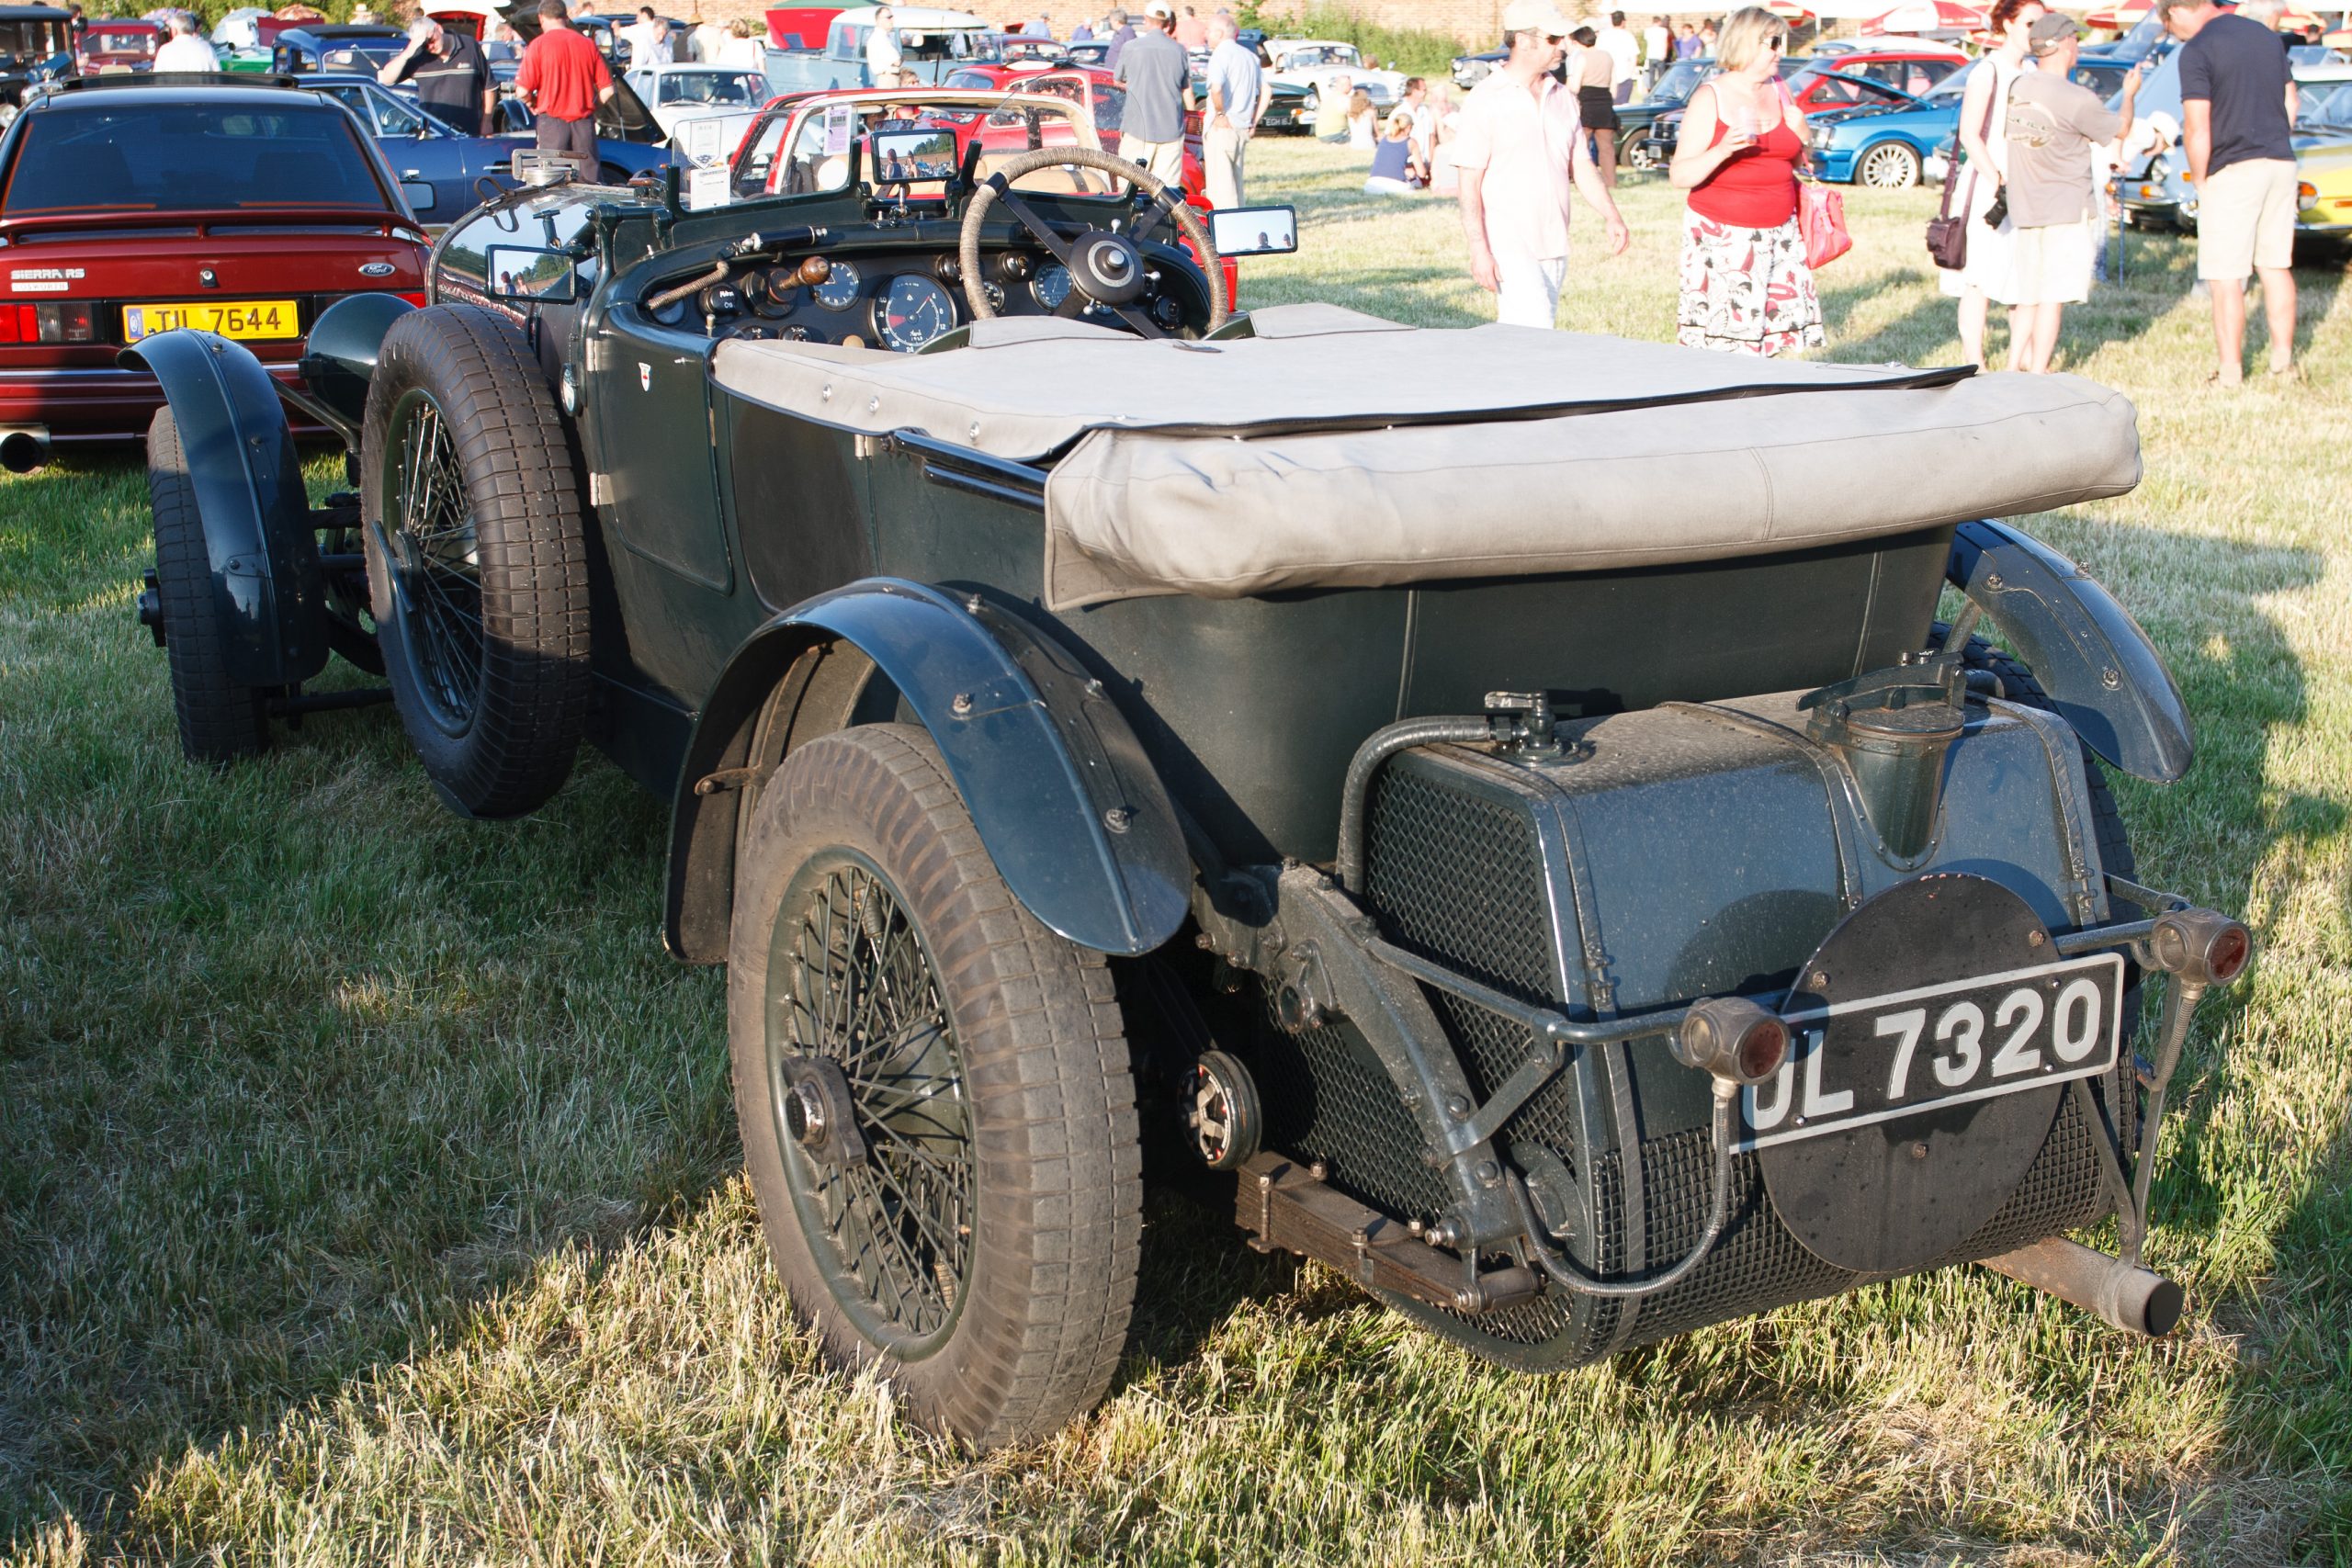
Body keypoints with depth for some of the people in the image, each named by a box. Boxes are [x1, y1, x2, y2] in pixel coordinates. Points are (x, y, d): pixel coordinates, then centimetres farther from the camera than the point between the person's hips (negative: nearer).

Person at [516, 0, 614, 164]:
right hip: (584, 122, 3)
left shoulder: (539, 45, -5)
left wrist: (532, 104, 11)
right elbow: (607, 90, 3)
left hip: (552, 120, -3)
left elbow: (523, 91, -10)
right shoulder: (588, 44, 5)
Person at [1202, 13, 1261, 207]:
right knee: (1236, 182, 17)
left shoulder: (1221, 54, -11)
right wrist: (1253, 121, 15)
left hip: (1221, 128, -8)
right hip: (1243, 129, 8)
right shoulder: (1249, 55, 14)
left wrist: (1220, 114, -16)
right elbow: (1265, 92, 16)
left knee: (1220, 185, -7)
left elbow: (1216, 88, -28)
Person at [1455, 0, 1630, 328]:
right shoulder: (1484, 101, -7)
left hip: (1554, 247, 7)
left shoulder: (1562, 98, 13)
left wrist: (1611, 215, 4)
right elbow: (1469, 182, -10)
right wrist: (1479, 249, -17)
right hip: (1509, 247, -7)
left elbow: (1581, 165, 18)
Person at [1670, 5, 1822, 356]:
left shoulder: (1779, 92, 12)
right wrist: (1723, 150, -27)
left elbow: (1796, 162, 24)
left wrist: (1799, 131, 3)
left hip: (1779, 234, 6)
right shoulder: (1710, 98, -6)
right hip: (1723, 239, -6)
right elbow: (1679, 176, -12)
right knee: (1724, 348, -9)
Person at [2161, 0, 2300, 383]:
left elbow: (2197, 129, -16)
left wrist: (2199, 181, -4)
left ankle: (2230, 372, 2)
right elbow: (2290, 104, 17)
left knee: (2226, 277, 0)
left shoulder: (2197, 50, -11)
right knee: (2275, 265, 14)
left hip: (2232, 170, -7)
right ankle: (2283, 358, 20)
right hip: (2281, 164, 7)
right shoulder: (2265, 35, 12)